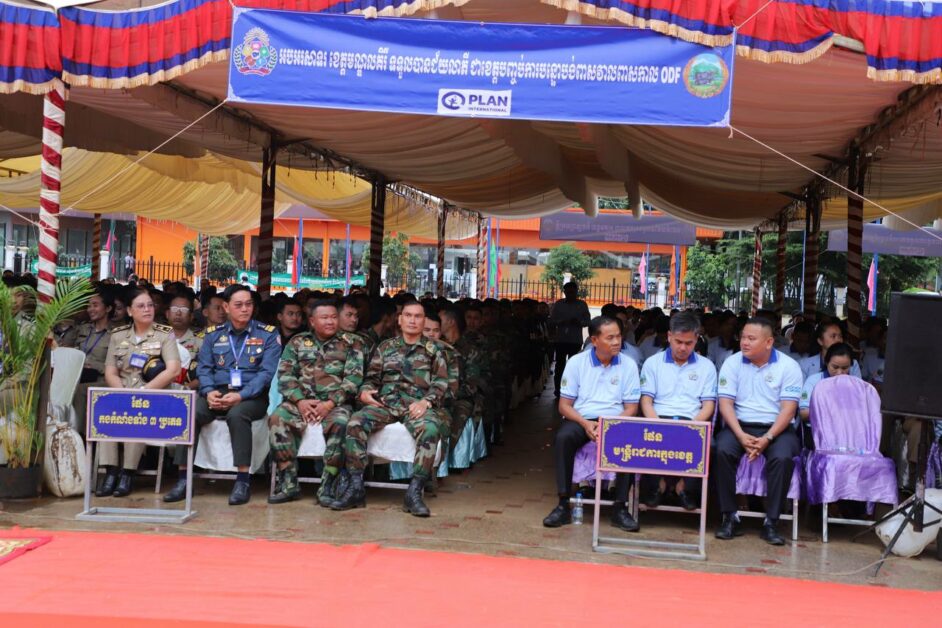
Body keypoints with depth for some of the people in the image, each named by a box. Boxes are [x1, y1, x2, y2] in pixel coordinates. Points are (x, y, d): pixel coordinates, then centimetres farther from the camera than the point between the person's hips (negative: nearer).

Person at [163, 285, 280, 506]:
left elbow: (267, 372, -6)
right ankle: (183, 478, -21)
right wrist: (209, 392, -13)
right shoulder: (213, 334, 14)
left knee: (237, 415, -36)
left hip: (252, 396, -3)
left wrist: (241, 396, -19)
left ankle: (243, 481, -29)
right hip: (217, 393, 3)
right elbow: (203, 367, 9)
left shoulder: (268, 334, 4)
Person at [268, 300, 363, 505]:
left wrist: (330, 403, -14)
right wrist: (299, 401, -10)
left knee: (340, 424, -35)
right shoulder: (297, 342, 14)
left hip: (335, 402, -2)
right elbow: (285, 375, 6)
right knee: (277, 418, -27)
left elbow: (354, 379, -2)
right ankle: (288, 483, -21)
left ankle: (327, 486, -27)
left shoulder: (348, 344, 8)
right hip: (301, 401, 2)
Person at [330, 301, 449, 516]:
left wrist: (426, 402, -11)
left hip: (416, 405, -2)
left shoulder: (433, 351, 16)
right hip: (385, 402, 2)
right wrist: (364, 392, -2)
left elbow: (441, 384, 8)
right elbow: (371, 378, 22)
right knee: (355, 423, -29)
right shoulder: (385, 347, 22)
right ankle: (356, 487, -26)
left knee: (430, 429, -37)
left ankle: (414, 492, -35)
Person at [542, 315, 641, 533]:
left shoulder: (628, 366, 3)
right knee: (564, 437, -33)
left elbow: (631, 409, 2)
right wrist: (585, 424, -17)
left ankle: (620, 508, -23)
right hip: (581, 419, 0)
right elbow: (564, 405, 2)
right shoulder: (576, 362, 2)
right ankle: (563, 505, -26)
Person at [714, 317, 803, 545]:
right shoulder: (733, 363, 5)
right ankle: (730, 517, -19)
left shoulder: (788, 366, 0)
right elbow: (726, 403, -2)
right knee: (723, 449, -29)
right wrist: (741, 436, -17)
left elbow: (788, 408, -7)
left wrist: (767, 438, -21)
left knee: (782, 457, -32)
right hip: (740, 425, 1)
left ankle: (771, 522, -20)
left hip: (776, 428, -1)